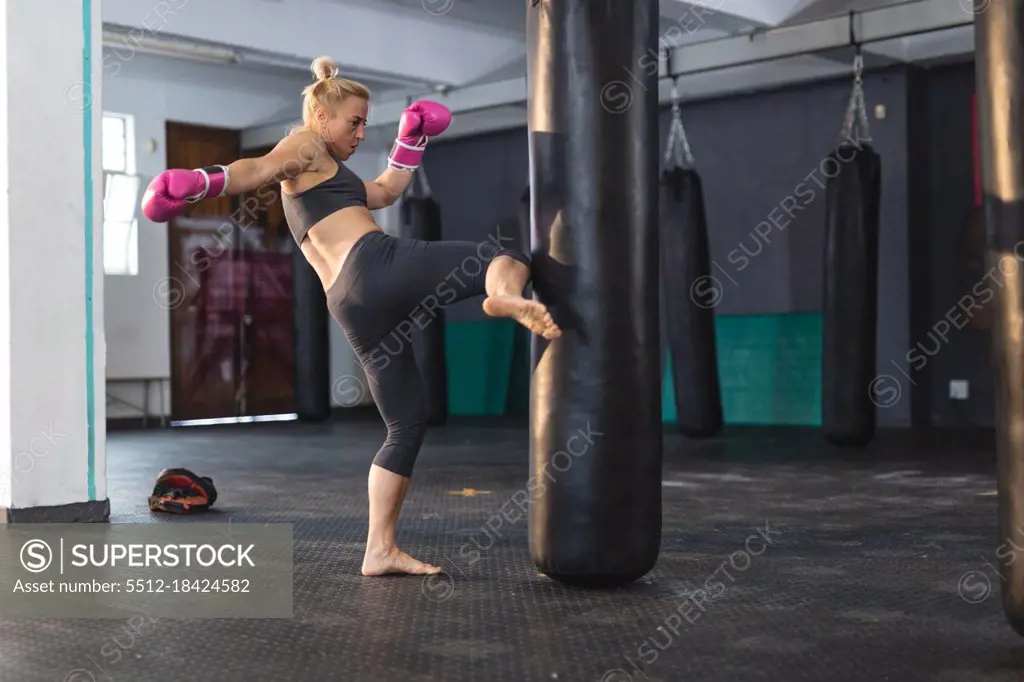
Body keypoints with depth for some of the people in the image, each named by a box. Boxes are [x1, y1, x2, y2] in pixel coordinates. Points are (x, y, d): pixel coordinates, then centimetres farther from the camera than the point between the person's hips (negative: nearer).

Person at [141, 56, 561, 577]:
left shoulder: (324, 172, 35)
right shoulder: (305, 146, 7)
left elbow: (384, 192, 44)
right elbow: (260, 168, -13)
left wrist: (412, 136, 41)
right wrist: (204, 182, -33)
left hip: (352, 307, 9)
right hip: (379, 265, -8)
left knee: (406, 424, 11)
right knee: (509, 256, -2)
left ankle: (380, 549, 8)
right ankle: (505, 297, -40)